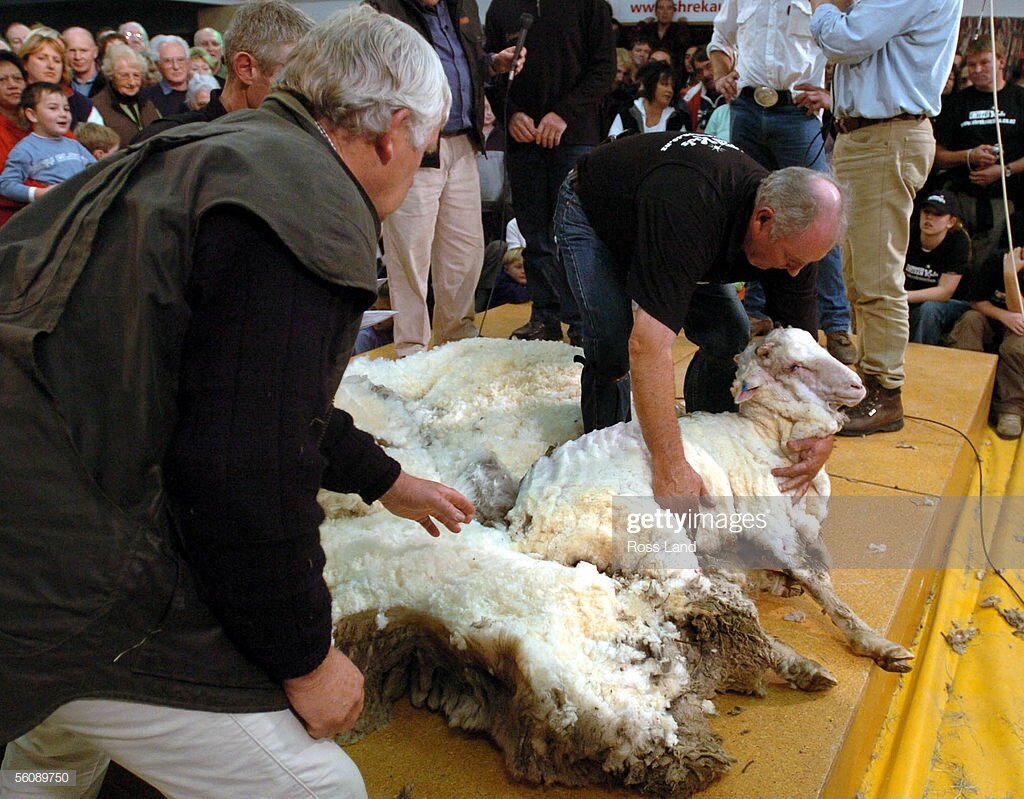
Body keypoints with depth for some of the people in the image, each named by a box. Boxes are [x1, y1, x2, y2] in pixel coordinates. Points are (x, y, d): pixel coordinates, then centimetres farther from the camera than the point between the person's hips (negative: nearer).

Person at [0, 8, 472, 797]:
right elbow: (248, 474, -24)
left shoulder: (211, 155, 14)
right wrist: (305, 658, -7)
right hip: (70, 578, -10)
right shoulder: (307, 201, -18)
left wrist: (386, 480, 34)